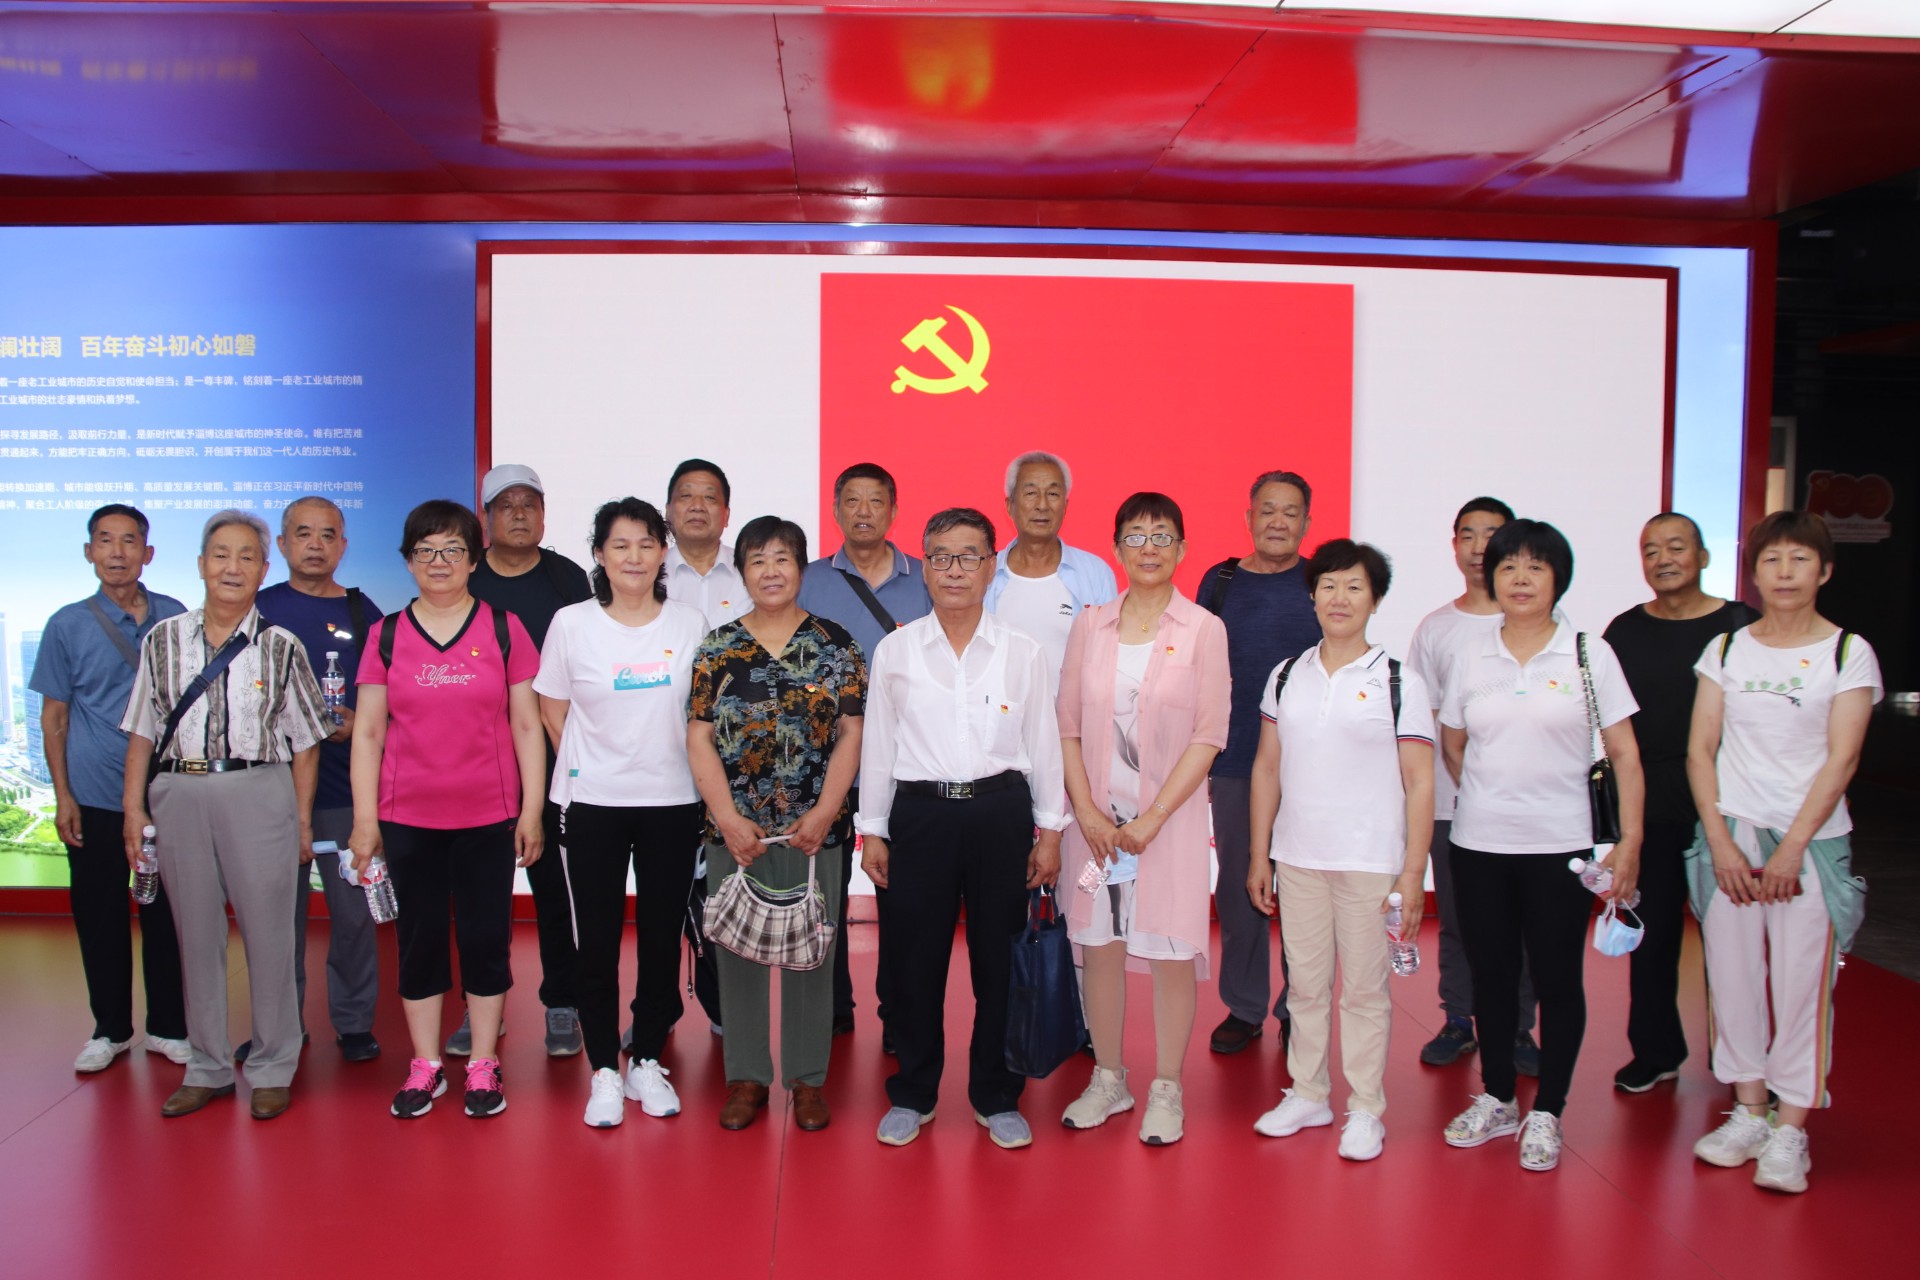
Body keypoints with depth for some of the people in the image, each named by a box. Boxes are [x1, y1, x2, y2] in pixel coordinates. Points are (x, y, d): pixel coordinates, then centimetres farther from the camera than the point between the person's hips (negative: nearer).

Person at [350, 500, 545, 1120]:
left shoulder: (504, 628, 2)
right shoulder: (387, 634, 5)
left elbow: (527, 725, 2)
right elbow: (367, 732, 5)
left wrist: (532, 809, -2)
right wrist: (364, 818, 0)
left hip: (489, 817, -1)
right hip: (408, 818, 1)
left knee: (486, 938, 5)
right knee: (419, 939, 9)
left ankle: (482, 1065, 18)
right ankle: (424, 1066, 22)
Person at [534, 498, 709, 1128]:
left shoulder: (690, 623, 1)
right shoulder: (571, 623, -1)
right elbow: (554, 713, 7)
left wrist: (687, 771, 6)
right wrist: (592, 766, 5)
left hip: (673, 803, 1)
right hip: (593, 805, -1)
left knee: (662, 937, 8)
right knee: (597, 941, 3)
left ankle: (648, 1062, 23)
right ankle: (605, 1071, 17)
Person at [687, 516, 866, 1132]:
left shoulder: (834, 644, 3)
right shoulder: (718, 648, 4)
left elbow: (851, 734, 0)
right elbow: (700, 739, 0)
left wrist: (823, 813, -10)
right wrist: (728, 818, -10)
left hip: (814, 830, 0)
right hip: (735, 831, 1)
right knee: (739, 951, 7)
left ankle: (808, 1079, 21)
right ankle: (746, 1077, 21)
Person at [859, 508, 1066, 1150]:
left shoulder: (1023, 652, 3)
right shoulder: (894, 651, 4)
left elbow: (1043, 743, 7)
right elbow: (877, 745, 7)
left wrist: (1050, 830, 5)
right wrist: (872, 829, 6)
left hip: (1000, 812, 0)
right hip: (920, 813, 0)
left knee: (999, 958, 6)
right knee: (913, 958, 5)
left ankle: (996, 1097, 23)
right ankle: (912, 1095, 23)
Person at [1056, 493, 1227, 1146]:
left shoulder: (1203, 630, -3)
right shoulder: (1090, 625, 5)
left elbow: (1208, 736, -6)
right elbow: (1068, 726, 4)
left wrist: (1151, 818, -12)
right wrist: (1087, 811, -7)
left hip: (1169, 815, -2)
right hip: (1094, 816, 3)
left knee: (1170, 951, 3)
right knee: (1099, 946, 9)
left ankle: (1166, 1090, 18)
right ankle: (1108, 1079, 26)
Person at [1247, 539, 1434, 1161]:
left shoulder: (1399, 682, -3)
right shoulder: (1286, 677, 7)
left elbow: (1420, 783, -4)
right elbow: (1267, 768, 11)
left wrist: (1413, 872, -9)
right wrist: (1258, 855, 8)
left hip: (1371, 861, -3)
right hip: (1297, 858, 4)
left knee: (1364, 988, 4)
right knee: (1305, 983, 12)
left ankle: (1365, 1109, 17)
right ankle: (1307, 1095, 26)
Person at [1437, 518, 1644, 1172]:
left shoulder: (1589, 653, -1)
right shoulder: (1472, 659, 5)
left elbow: (1624, 754, -3)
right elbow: (1451, 745, 18)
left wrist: (1630, 840, -9)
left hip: (1558, 846, -2)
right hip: (1478, 846, 3)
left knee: (1556, 977, 4)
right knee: (1491, 974, 11)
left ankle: (1546, 1113, 18)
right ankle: (1497, 1099, 27)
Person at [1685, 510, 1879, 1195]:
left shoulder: (1849, 652, 1)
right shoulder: (1726, 650, 8)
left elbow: (1840, 760, -6)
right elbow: (1700, 749, 4)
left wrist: (1791, 848, -12)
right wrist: (1720, 841, -6)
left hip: (1811, 840, -2)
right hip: (1729, 836, 3)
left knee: (1802, 982, -3)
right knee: (1733, 973, 5)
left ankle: (1791, 1130, 6)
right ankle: (1748, 1112, 18)